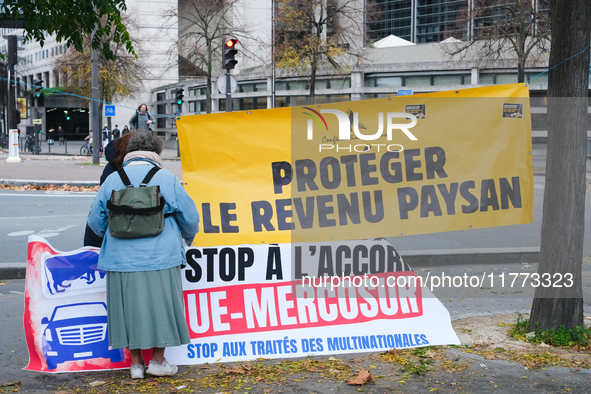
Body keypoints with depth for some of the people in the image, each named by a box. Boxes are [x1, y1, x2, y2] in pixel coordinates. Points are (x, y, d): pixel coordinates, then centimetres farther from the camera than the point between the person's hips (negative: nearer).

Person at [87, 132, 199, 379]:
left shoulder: (111, 181, 7)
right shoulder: (167, 179, 1)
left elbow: (95, 221, 14)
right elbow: (190, 218, 5)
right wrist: (188, 238, 27)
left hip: (121, 259, 2)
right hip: (160, 258, -2)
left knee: (130, 306, 9)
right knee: (159, 305, 8)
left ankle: (136, 364, 15)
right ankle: (158, 361, 15)